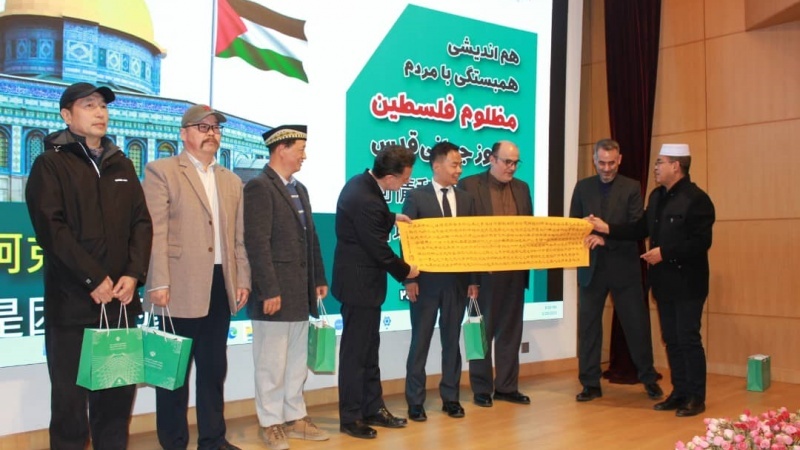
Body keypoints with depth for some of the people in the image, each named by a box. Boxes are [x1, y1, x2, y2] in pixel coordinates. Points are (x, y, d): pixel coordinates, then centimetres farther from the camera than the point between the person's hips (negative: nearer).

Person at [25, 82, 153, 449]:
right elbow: (51, 228, -10)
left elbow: (141, 221, 8)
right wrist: (94, 278, -15)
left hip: (120, 299, 4)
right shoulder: (51, 163, 1)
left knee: (119, 391, 9)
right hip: (72, 300, -4)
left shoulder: (121, 164, 15)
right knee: (70, 395, 3)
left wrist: (133, 274, -6)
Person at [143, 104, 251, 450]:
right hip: (181, 286, -5)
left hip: (220, 285, 6)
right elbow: (156, 232, -9)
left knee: (214, 368, 13)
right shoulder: (161, 171, -1)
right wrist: (159, 283, -16)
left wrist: (242, 280, 8)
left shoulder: (232, 181, 17)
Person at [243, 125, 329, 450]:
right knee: (272, 363, 3)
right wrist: (269, 290, -21)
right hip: (275, 291, -8)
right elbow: (257, 243, -18)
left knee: (297, 361, 15)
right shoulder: (259, 187, -11)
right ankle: (270, 423, 15)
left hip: (300, 291, 8)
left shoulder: (299, 189, 16)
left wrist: (319, 279, 12)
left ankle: (294, 417, 26)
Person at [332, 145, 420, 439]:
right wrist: (405, 271, -5)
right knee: (355, 351, 1)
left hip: (361, 279, 10)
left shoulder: (361, 182, 2)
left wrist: (392, 217, 11)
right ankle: (350, 418, 13)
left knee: (368, 349, 16)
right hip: (360, 283, -10)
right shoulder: (366, 201, -27)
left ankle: (373, 408, 26)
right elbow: (380, 250, -20)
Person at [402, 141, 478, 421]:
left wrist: (474, 280, 2)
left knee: (452, 340, 10)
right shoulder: (416, 197, -3)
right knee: (420, 341, 4)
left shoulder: (466, 199, 9)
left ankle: (450, 398, 21)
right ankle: (415, 401, 12)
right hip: (426, 279, -4)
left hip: (457, 280, 4)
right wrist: (409, 278, -12)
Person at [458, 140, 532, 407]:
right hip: (484, 270, -5)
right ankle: (481, 388, 17)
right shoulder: (469, 185, -4)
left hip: (515, 270, 5)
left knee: (510, 330, 11)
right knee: (482, 331, 6)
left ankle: (507, 387, 21)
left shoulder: (522, 188, 12)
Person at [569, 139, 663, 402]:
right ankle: (591, 384, 15)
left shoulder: (631, 188, 1)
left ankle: (649, 378, 23)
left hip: (624, 266, -2)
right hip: (592, 267, 2)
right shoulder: (582, 187, 8)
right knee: (588, 326, 5)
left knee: (637, 323, 5)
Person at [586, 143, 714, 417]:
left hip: (687, 283, -8)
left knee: (688, 340, -1)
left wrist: (664, 252, -21)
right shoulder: (657, 196, 10)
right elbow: (640, 229, 10)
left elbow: (701, 242, -20)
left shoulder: (696, 199, -15)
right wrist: (607, 229, 1)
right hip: (663, 281, 8)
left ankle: (696, 397, 12)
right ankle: (679, 393, 23)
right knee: (671, 340, 13)